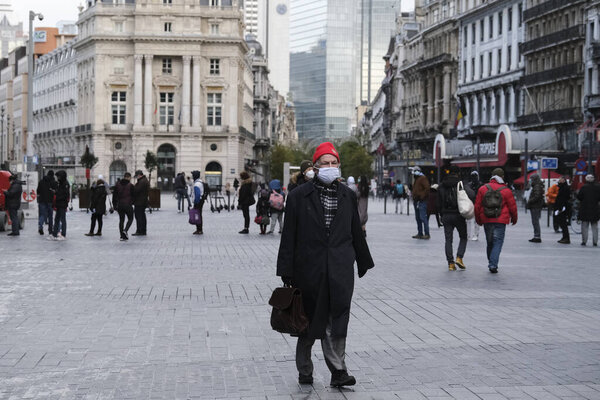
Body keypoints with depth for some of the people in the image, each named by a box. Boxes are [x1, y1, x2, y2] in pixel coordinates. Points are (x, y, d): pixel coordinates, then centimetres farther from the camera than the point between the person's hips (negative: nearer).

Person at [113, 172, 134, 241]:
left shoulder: (117, 184, 5)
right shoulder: (130, 185, -7)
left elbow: (114, 195, 7)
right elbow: (132, 196, -3)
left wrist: (114, 204, 13)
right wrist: (132, 202, 16)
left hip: (119, 205, 4)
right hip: (128, 205, -4)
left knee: (121, 220, 10)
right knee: (130, 219, 11)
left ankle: (122, 236, 6)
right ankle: (125, 230, -13)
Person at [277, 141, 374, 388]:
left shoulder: (347, 196, 10)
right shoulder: (299, 196, 0)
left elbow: (356, 232, 17)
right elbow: (289, 236, -1)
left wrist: (363, 263, 20)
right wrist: (286, 272, -4)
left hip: (340, 271, 2)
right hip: (309, 270, -2)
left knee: (337, 322, -1)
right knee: (309, 322, 8)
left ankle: (338, 371, 3)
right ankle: (304, 370, 23)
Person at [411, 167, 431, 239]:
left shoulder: (423, 178, -9)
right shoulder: (416, 179, 21)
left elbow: (427, 188, -19)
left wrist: (422, 196, -19)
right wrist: (414, 198, 16)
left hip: (422, 201, -10)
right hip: (416, 201, 10)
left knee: (423, 217, -12)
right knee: (418, 218, 11)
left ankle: (427, 234, -11)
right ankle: (420, 233, 16)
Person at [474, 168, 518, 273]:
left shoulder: (483, 189, 4)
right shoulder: (506, 190, -3)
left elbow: (477, 206, 7)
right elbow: (512, 207, 3)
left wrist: (478, 220, 18)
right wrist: (514, 219, 20)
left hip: (486, 221, 3)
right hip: (500, 221, -3)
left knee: (490, 243, 16)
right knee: (498, 243, -1)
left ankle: (491, 263, 23)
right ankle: (493, 264, -13)